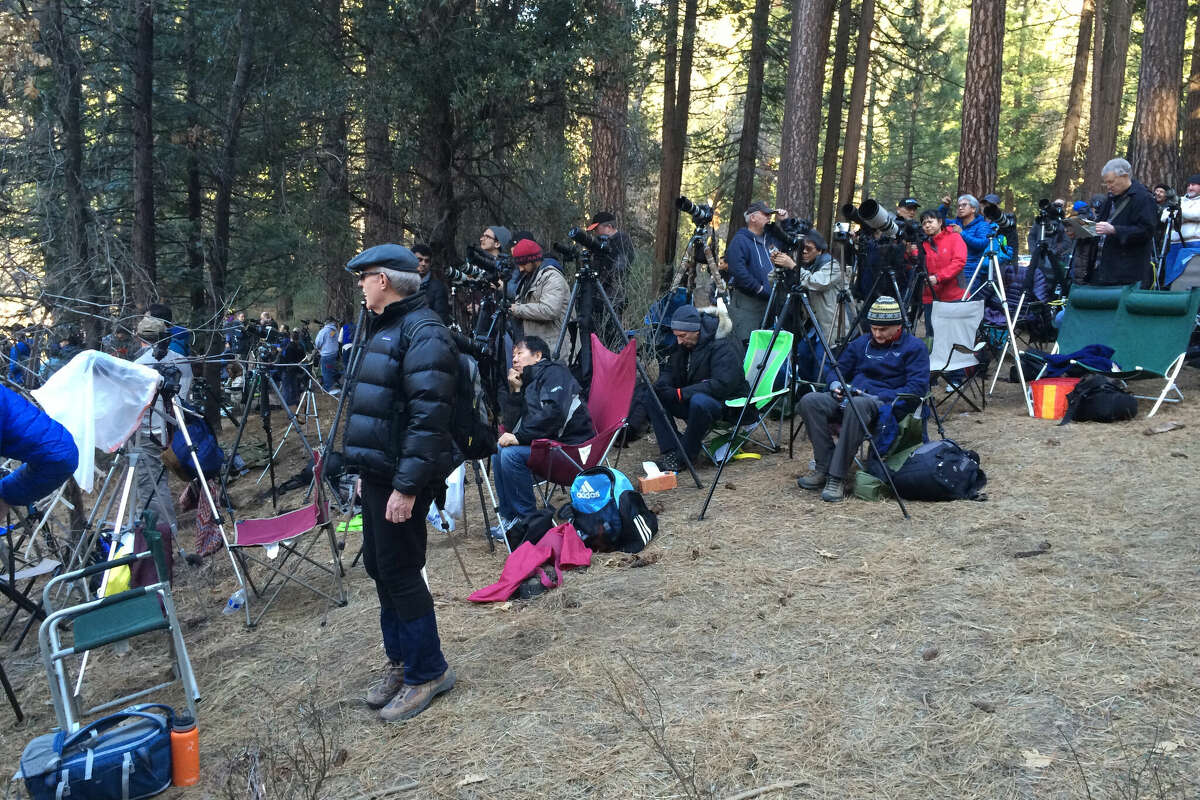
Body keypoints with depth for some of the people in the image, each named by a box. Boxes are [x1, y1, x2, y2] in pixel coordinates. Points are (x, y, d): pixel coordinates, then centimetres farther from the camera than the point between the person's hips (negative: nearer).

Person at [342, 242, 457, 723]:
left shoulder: (423, 333, -17)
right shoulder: (384, 327, 16)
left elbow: (428, 416, -24)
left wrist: (406, 485, -26)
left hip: (402, 478, -10)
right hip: (377, 470, 10)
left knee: (399, 572, -3)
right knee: (380, 567, 15)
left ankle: (428, 672, 12)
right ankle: (401, 663, 29)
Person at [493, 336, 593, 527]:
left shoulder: (554, 372, -6)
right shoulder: (528, 383, 21)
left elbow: (553, 413, -23)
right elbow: (512, 426, 14)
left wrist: (519, 437, -20)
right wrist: (515, 391, 5)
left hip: (573, 446, -9)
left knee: (511, 453, -22)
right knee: (499, 448, 4)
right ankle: (509, 517, 6)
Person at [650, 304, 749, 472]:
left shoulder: (724, 345, -20)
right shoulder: (684, 344, 5)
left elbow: (722, 384, -28)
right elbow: (670, 371, 17)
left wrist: (681, 394, -29)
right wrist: (662, 386, -9)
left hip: (727, 403, -8)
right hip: (693, 399, 8)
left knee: (699, 401, -39)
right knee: (654, 396, -10)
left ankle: (685, 457, -23)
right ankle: (670, 452, -17)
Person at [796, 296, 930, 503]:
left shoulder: (914, 347, 5)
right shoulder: (861, 343, 21)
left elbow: (917, 388, -7)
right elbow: (834, 369, 25)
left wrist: (878, 397, -17)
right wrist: (835, 384, -1)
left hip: (887, 403, -5)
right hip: (850, 395, 6)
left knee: (857, 406, -41)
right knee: (810, 401, -23)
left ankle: (836, 478, -37)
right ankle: (823, 467, -23)